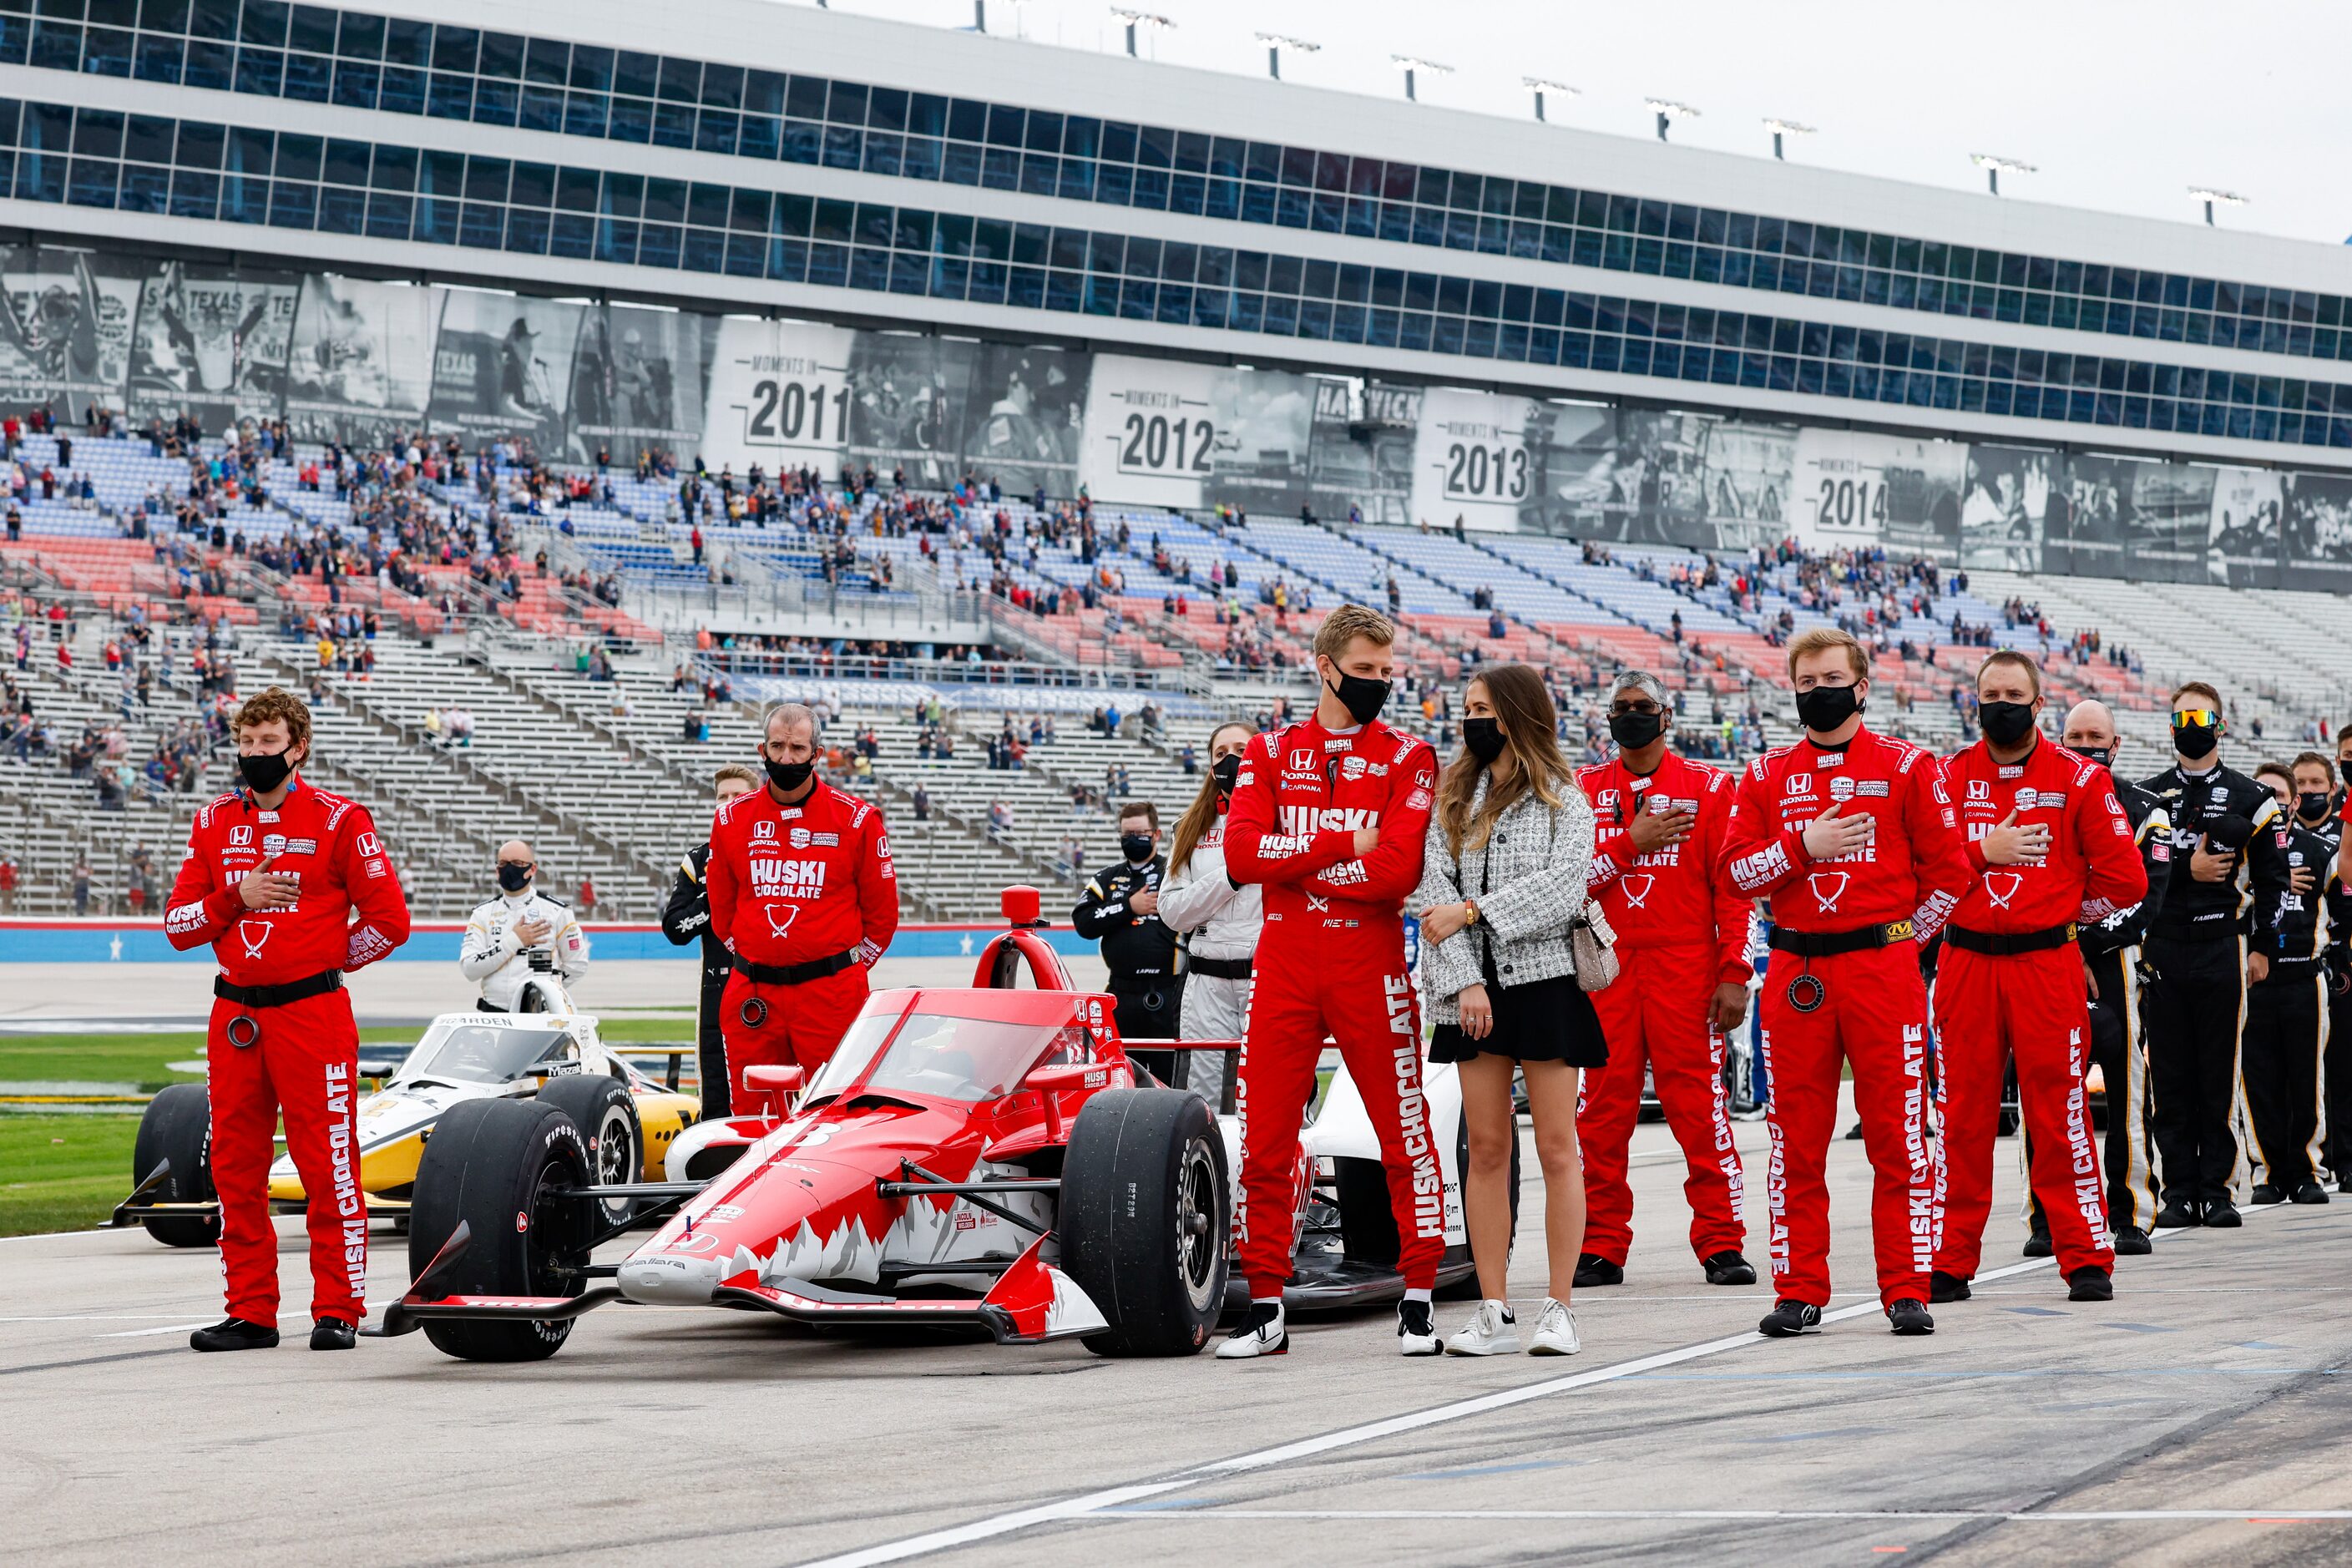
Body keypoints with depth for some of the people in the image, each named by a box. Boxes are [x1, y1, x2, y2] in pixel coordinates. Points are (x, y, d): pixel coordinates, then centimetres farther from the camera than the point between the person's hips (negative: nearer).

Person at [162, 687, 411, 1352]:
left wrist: (322, 961, 2)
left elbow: (389, 920, -2)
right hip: (234, 1015, 5)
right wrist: (235, 897, -6)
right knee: (236, 1169, 7)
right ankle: (251, 1313, 14)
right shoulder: (213, 823, 11)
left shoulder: (338, 820, -3)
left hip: (312, 1015, -5)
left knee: (328, 1165, -4)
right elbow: (178, 924, 10)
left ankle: (338, 1310, 1)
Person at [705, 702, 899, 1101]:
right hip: (752, 997, 3)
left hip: (830, 995, -3)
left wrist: (846, 969, 7)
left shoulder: (856, 819, 0)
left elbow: (881, 911, 8)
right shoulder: (732, 819, 8)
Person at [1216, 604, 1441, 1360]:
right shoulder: (1270, 753, 10)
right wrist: (1343, 844, -12)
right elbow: (1241, 854, -6)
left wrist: (1293, 862, -8)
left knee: (1405, 1136, -1)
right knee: (1265, 1146, 4)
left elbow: (1398, 870, -14)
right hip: (1282, 971, 3)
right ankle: (1266, 1308, 11)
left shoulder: (1408, 759, 1)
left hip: (1370, 970, -3)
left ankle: (1419, 1300, 8)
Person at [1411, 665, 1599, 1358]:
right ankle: (1493, 1313, 5)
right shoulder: (1453, 798, 12)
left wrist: (1470, 913, -14)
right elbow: (1436, 890, 2)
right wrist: (1464, 980, -10)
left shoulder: (1563, 800, 2)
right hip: (1474, 988, 4)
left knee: (1556, 1146, -2)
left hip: (1545, 980, -3)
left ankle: (1559, 1308, 1)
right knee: (1487, 1146, 3)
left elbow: (1562, 887, -12)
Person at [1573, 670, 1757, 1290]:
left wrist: (1734, 974, -6)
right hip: (1604, 967, 2)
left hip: (1685, 968, -2)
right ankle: (1601, 1248, 8)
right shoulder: (1583, 790, 12)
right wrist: (1630, 841, -9)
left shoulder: (1708, 788, 6)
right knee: (1602, 1111, 2)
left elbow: (1732, 888, 2)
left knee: (1699, 1107, -5)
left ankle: (1721, 1244, 1)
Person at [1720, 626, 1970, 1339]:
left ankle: (1907, 1292, 2)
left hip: (1883, 971, -3)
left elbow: (1948, 871, 3)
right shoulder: (1767, 773, 11)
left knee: (1897, 1137, -3)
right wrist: (1803, 844, -9)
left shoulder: (1906, 767, 3)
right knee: (1796, 1139, 4)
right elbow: (1735, 870, 5)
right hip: (1796, 976, 3)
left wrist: (1900, 939, -1)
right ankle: (1799, 1293, 9)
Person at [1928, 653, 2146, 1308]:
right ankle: (1950, 1262, 9)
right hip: (1966, 966, 2)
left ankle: (2087, 1260, 5)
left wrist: (2062, 909, 4)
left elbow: (2125, 880, 1)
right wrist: (1983, 851, -10)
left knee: (2060, 1113, -1)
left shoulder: (2079, 779, 1)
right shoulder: (1947, 778, 7)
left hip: (2048, 965, -2)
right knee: (1963, 1116, 4)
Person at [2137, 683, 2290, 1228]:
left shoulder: (2250, 799, 7)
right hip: (2161, 951, 1)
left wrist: (2262, 947, 2)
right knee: (2170, 1076, 2)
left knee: (2221, 1075, -1)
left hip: (2223, 951, -1)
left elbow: (2271, 880, 7)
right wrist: (2188, 870, -10)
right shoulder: (2147, 796, 10)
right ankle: (2179, 1193, 6)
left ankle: (2218, 1191, 5)